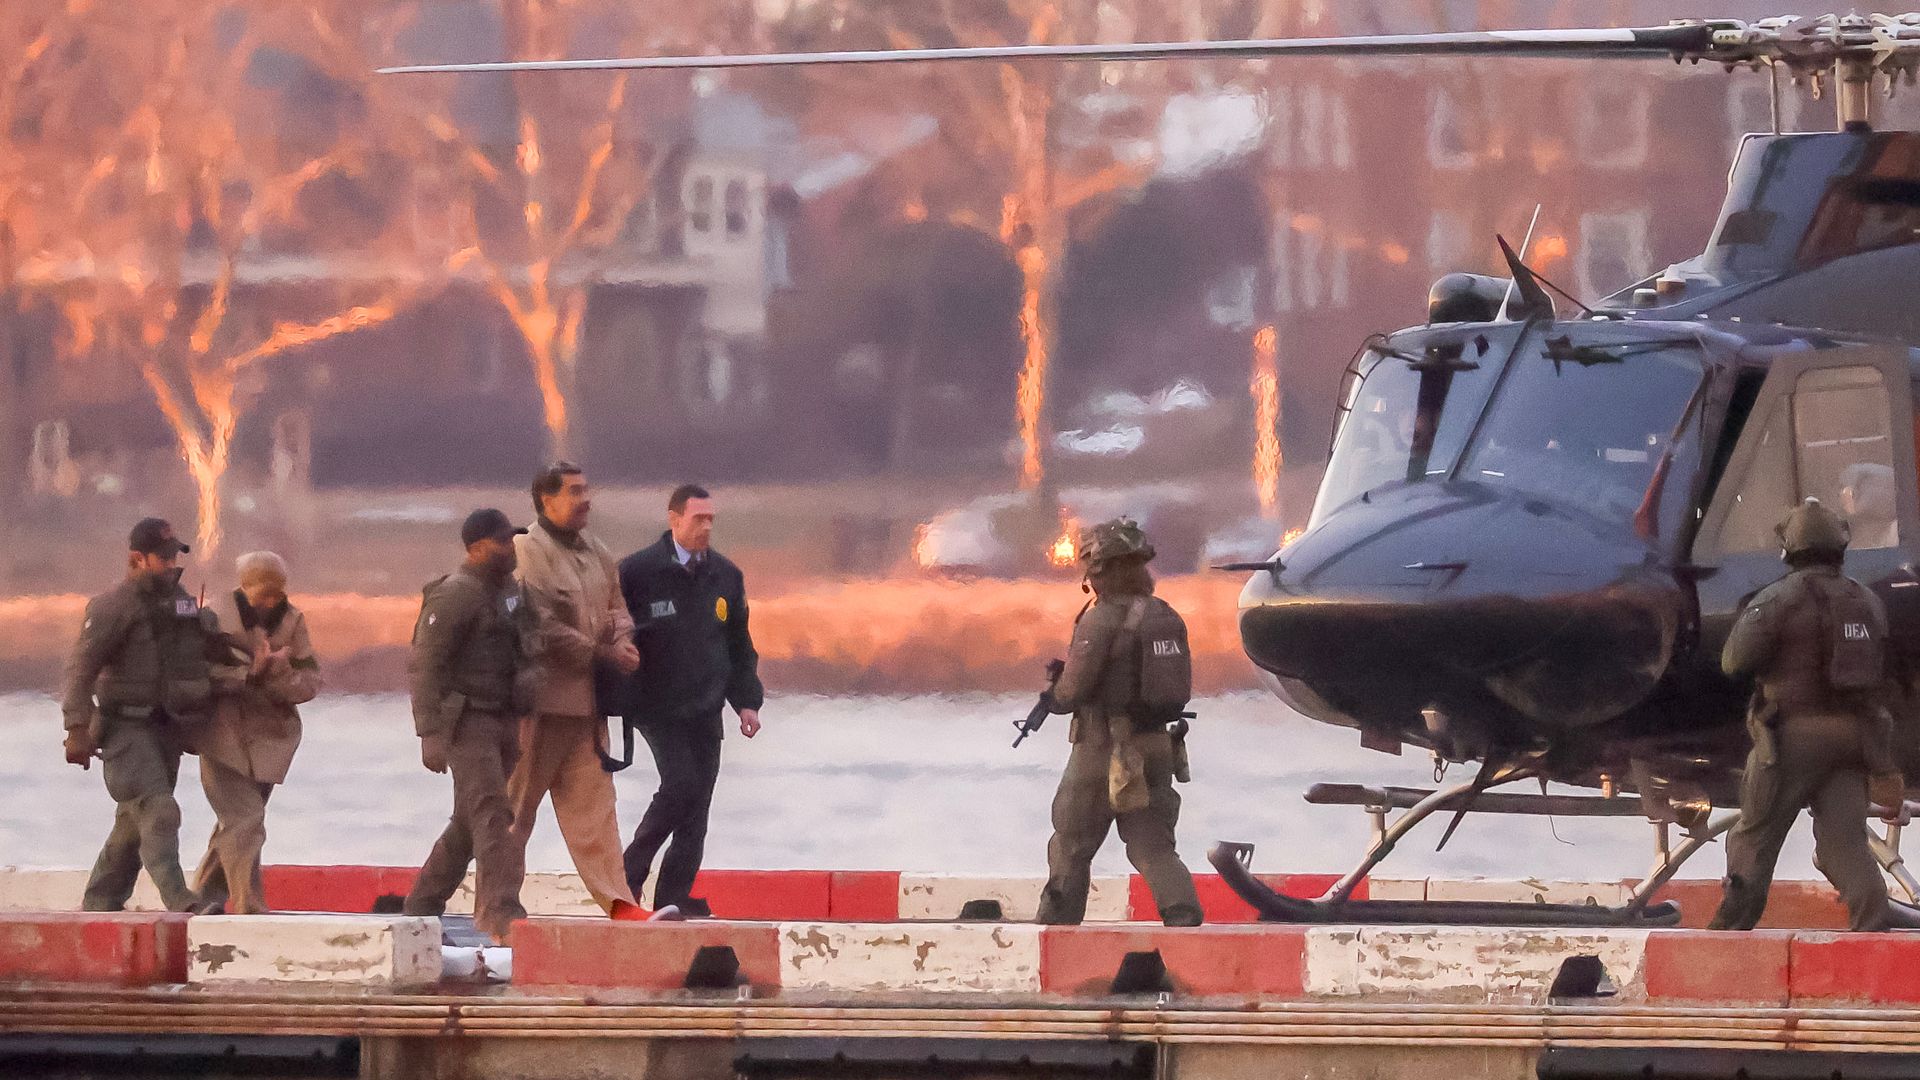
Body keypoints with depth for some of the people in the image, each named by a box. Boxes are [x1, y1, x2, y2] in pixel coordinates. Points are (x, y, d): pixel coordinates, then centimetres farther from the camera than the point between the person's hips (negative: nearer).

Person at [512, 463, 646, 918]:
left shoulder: (594, 553, 14)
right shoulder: (529, 552, -11)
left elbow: (615, 606, 21)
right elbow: (542, 627, -18)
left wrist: (622, 641, -2)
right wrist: (602, 653, -15)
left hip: (586, 697, 7)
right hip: (543, 696, -7)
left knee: (594, 800, 5)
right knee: (516, 805, 1)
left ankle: (616, 901, 3)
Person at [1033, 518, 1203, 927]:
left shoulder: (1101, 621, -17)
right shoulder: (1168, 619, 6)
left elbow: (1073, 690, -17)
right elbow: (1181, 692, 12)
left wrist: (1055, 695, 8)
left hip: (1103, 751, -6)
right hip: (1155, 749, 6)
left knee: (1072, 847, 9)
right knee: (1154, 846, 5)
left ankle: (1054, 928, 19)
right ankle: (1185, 917, -14)